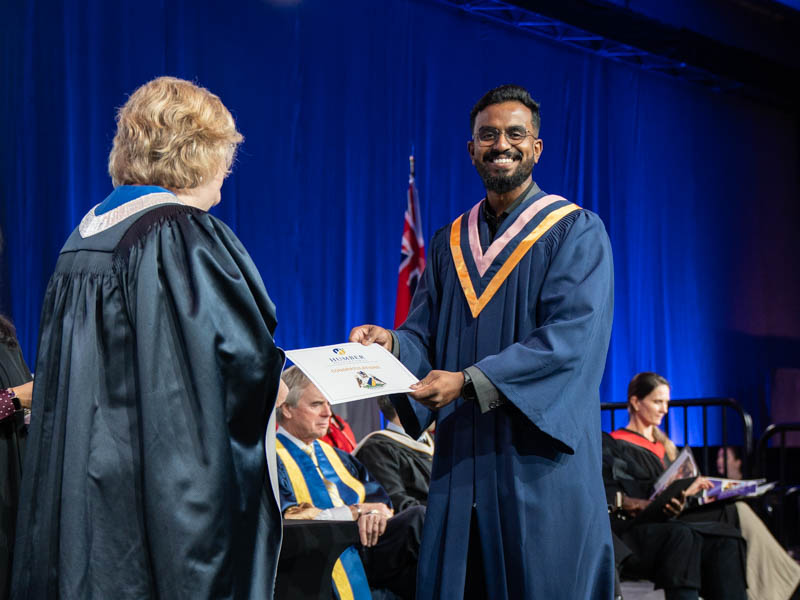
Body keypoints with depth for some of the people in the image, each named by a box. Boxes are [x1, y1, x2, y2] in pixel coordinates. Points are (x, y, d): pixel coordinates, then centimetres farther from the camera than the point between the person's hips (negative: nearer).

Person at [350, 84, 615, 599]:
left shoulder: (577, 233, 0)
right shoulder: (450, 244, 16)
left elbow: (570, 337, -13)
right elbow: (425, 335, 12)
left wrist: (470, 382, -22)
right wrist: (390, 344, -13)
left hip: (540, 464, -4)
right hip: (463, 463, 5)